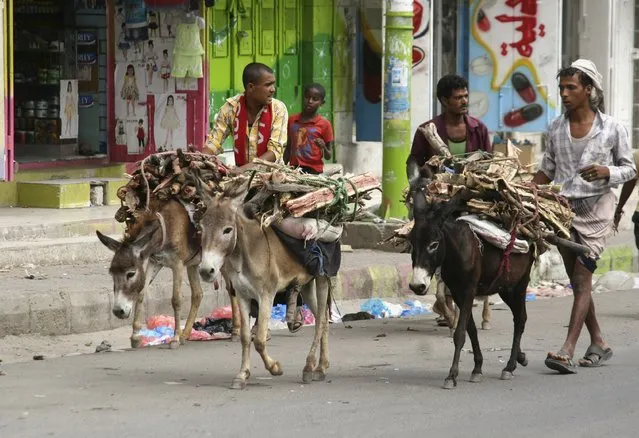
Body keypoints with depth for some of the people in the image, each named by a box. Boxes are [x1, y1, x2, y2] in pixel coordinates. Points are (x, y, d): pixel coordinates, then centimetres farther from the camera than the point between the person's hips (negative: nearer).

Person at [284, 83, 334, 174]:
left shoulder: (324, 124, 0)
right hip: (293, 169, 3)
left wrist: (323, 147, -17)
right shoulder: (292, 120, 10)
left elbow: (328, 157, 2)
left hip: (313, 171, -3)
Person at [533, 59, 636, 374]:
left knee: (582, 278, -12)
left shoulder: (612, 128, -3)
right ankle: (598, 343, 23)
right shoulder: (556, 128, 7)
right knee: (577, 281, 10)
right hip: (563, 207, 5)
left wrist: (607, 172, -18)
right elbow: (547, 170, 14)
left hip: (595, 208, -5)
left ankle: (568, 350, -20)